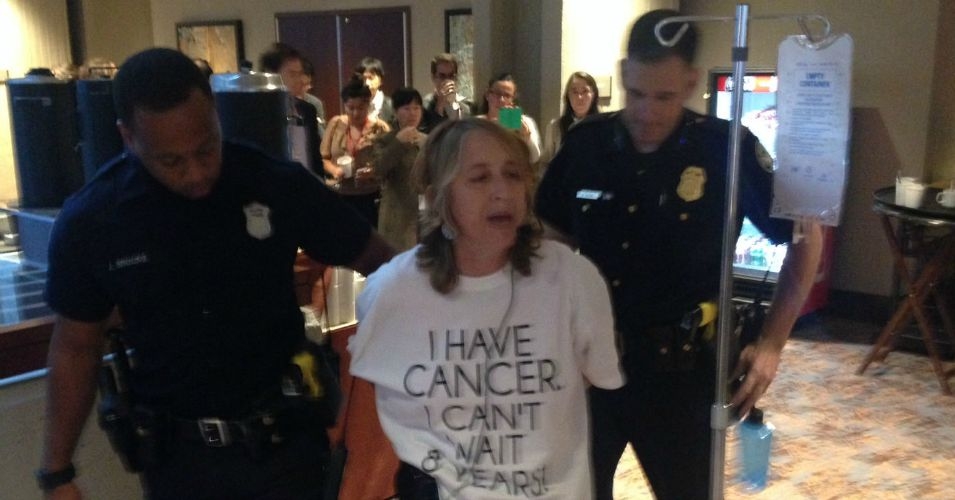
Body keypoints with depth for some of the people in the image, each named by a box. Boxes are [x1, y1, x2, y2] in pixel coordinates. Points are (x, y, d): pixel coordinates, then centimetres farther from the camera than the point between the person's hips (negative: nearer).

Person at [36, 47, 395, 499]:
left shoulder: (280, 186, -14)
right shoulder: (88, 221, -10)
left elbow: (377, 261, -5)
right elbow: (76, 346, 1)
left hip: (287, 439, -1)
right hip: (175, 454, 1)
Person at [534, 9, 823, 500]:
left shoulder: (728, 150, -13)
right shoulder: (584, 143, -5)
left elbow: (805, 237, -1)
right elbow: (552, 239, 9)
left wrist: (771, 343, -6)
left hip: (680, 370, -3)